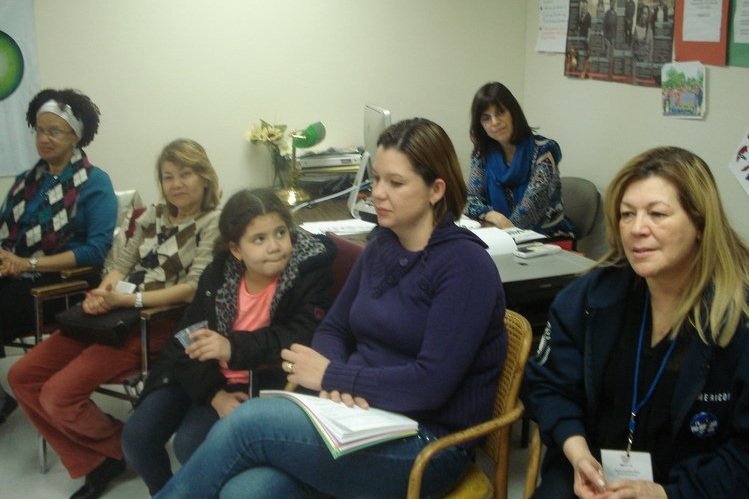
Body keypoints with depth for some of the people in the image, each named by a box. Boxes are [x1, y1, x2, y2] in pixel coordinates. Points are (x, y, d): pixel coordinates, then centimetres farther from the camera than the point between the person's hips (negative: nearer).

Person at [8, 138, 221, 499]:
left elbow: (194, 289, -16)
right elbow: (123, 264, 13)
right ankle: (96, 462, 5)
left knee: (59, 396, -19)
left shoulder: (213, 223, -6)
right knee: (22, 376, 0)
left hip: (155, 324, -8)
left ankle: (124, 449, 9)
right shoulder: (154, 215, 15)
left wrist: (126, 300, -23)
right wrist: (103, 292, -11)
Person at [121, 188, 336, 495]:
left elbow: (303, 337, -26)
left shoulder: (310, 272, -15)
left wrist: (235, 348, -39)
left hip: (259, 382, -4)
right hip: (204, 377, 5)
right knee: (135, 437, -4)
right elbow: (189, 338, -5)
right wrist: (214, 394, -20)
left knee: (189, 444, -23)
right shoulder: (218, 273, -3)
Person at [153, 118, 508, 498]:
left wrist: (332, 376, -13)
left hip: (426, 442, -6)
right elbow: (332, 330, 13)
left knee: (247, 422, -20)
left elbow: (431, 383, -20)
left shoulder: (466, 265, -12)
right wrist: (338, 384, -9)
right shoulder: (381, 248, 10)